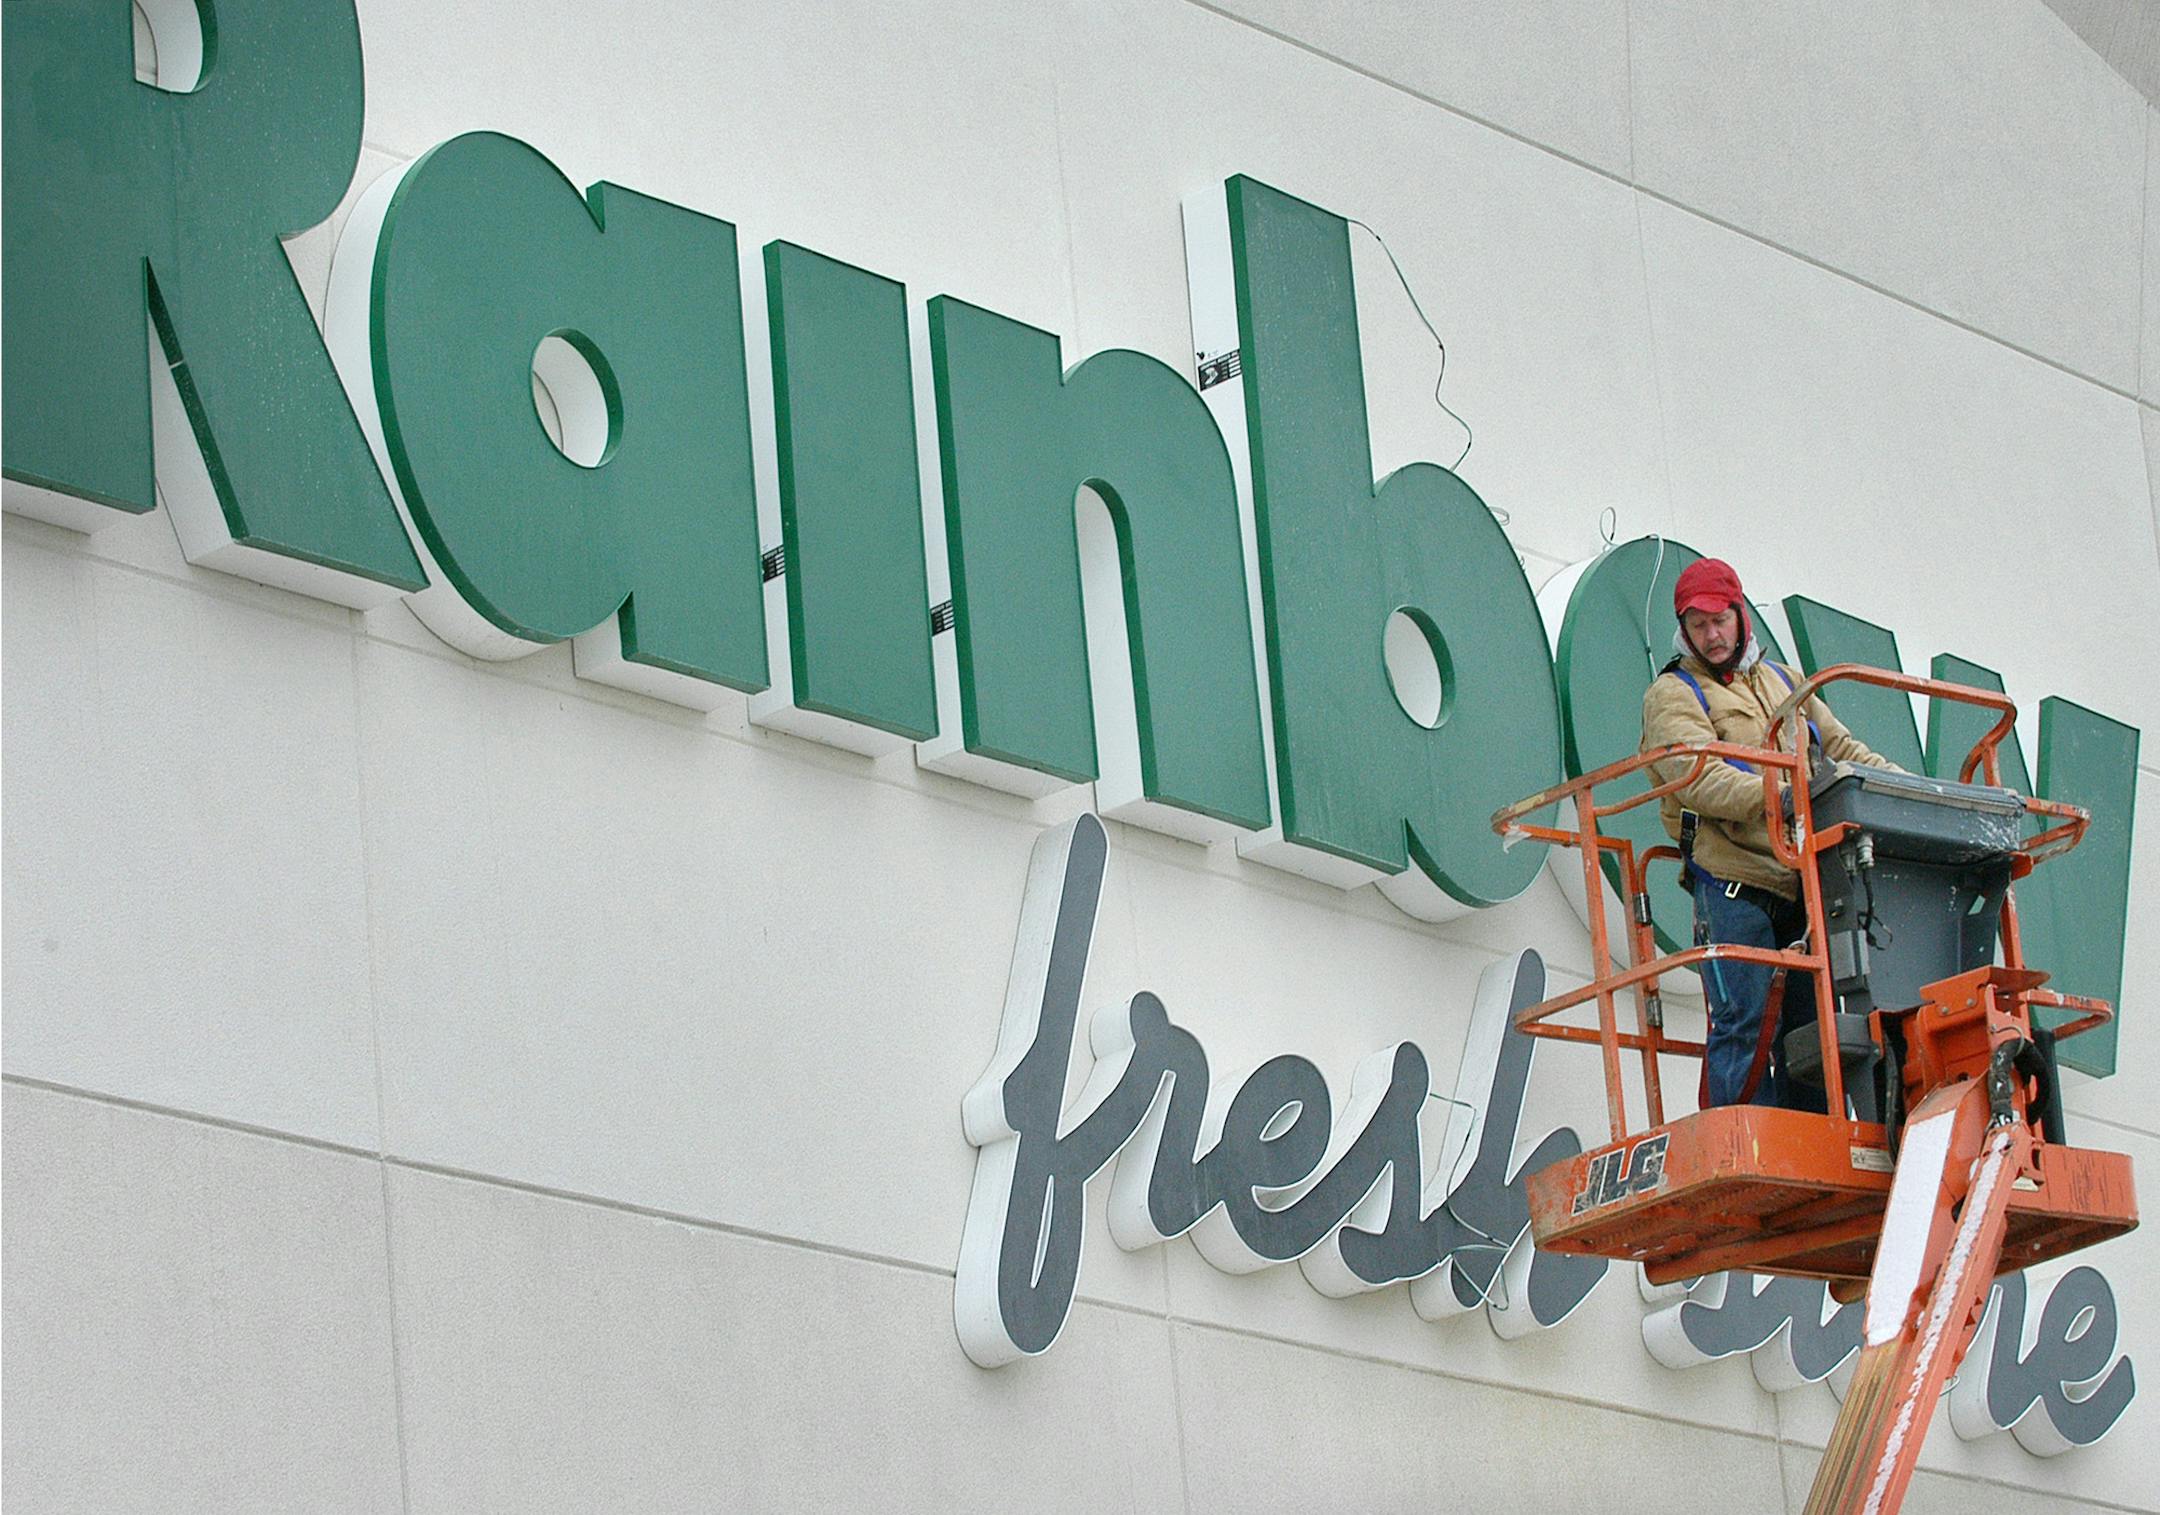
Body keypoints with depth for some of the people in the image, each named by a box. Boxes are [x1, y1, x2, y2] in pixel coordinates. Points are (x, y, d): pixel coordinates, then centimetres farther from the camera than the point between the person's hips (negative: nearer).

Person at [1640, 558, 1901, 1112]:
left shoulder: (1783, 682, 25)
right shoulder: (1672, 695, 4)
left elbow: (1842, 749, 24)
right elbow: (1698, 778, -13)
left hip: (1803, 884, 6)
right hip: (1732, 883, -6)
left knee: (1809, 1024, 4)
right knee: (1744, 1023, -13)